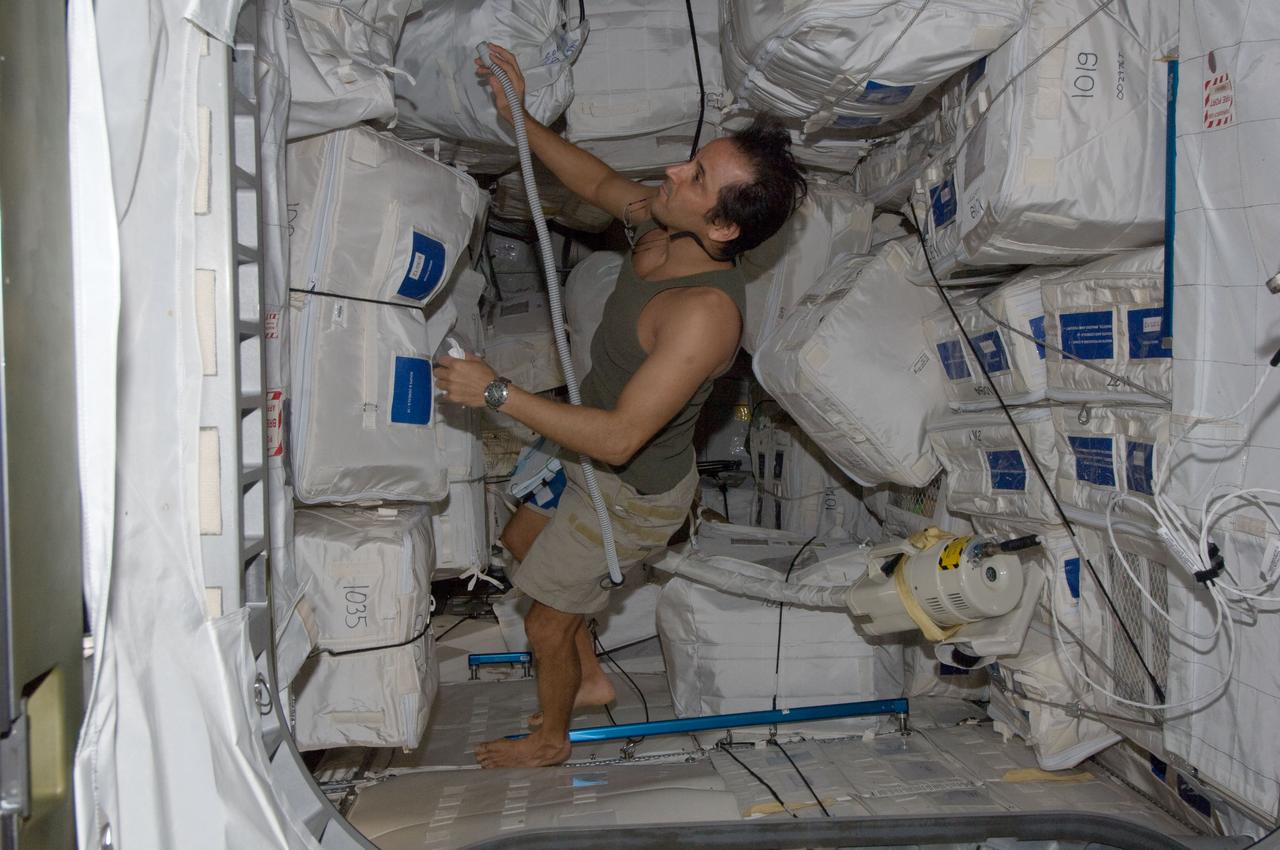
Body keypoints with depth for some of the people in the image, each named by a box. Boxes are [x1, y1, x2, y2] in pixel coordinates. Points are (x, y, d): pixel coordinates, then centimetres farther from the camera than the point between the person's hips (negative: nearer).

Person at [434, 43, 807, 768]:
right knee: (523, 542, 28)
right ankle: (590, 678, 47)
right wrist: (519, 118, -2)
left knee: (546, 623, 10)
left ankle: (552, 739, 41)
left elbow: (618, 437, -39)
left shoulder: (705, 313, -40)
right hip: (596, 462, 9)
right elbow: (600, 182, 8)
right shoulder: (664, 231, -14)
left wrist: (497, 392, -35)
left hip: (634, 496, -9)